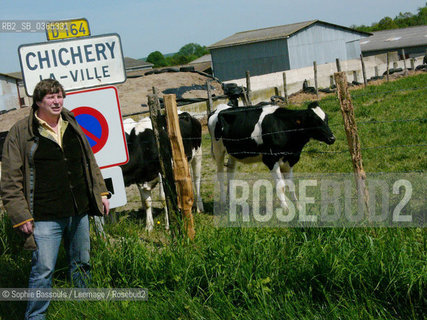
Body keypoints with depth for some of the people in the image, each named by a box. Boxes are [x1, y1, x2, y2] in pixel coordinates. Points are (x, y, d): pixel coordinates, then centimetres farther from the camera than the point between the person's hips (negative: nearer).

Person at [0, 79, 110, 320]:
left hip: (79, 212, 5)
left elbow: (90, 161, 21)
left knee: (82, 264, 15)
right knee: (43, 270, -5)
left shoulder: (72, 126, 11)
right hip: (45, 217, -5)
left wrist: (101, 193, 16)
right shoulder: (21, 132, -5)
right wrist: (21, 216, -9)